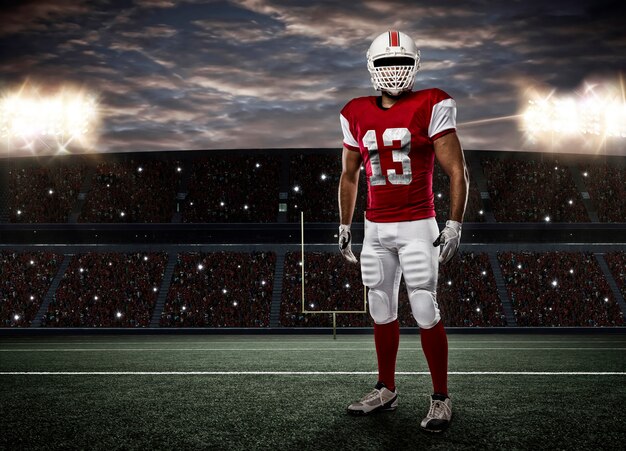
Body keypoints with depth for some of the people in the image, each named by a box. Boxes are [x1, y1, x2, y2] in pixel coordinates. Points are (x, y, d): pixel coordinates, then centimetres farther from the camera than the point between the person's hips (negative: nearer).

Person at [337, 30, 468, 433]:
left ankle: (441, 399, 7)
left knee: (426, 314, -5)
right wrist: (345, 227, 18)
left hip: (417, 226, -5)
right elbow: (349, 176, 18)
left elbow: (458, 172, -7)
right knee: (382, 313, 11)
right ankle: (386, 390, 24)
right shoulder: (357, 115, 7)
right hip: (375, 229, 5)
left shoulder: (430, 107, -7)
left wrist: (454, 227, -12)